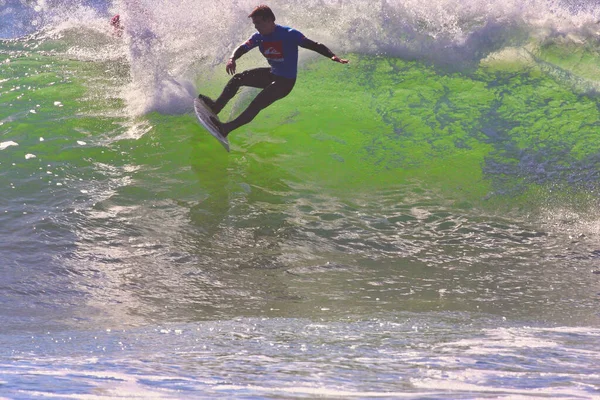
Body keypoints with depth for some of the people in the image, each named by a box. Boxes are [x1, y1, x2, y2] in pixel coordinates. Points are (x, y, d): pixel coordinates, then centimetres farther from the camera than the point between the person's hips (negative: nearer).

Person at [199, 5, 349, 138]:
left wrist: (333, 56, -39)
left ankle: (227, 128, -21)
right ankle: (216, 107, 6)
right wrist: (232, 58, -22)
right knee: (237, 78, 0)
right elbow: (243, 48, 2)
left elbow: (314, 46, -24)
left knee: (257, 104, -22)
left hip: (286, 81, -7)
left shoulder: (289, 34, -23)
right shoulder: (259, 37, -4)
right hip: (272, 75, 7)